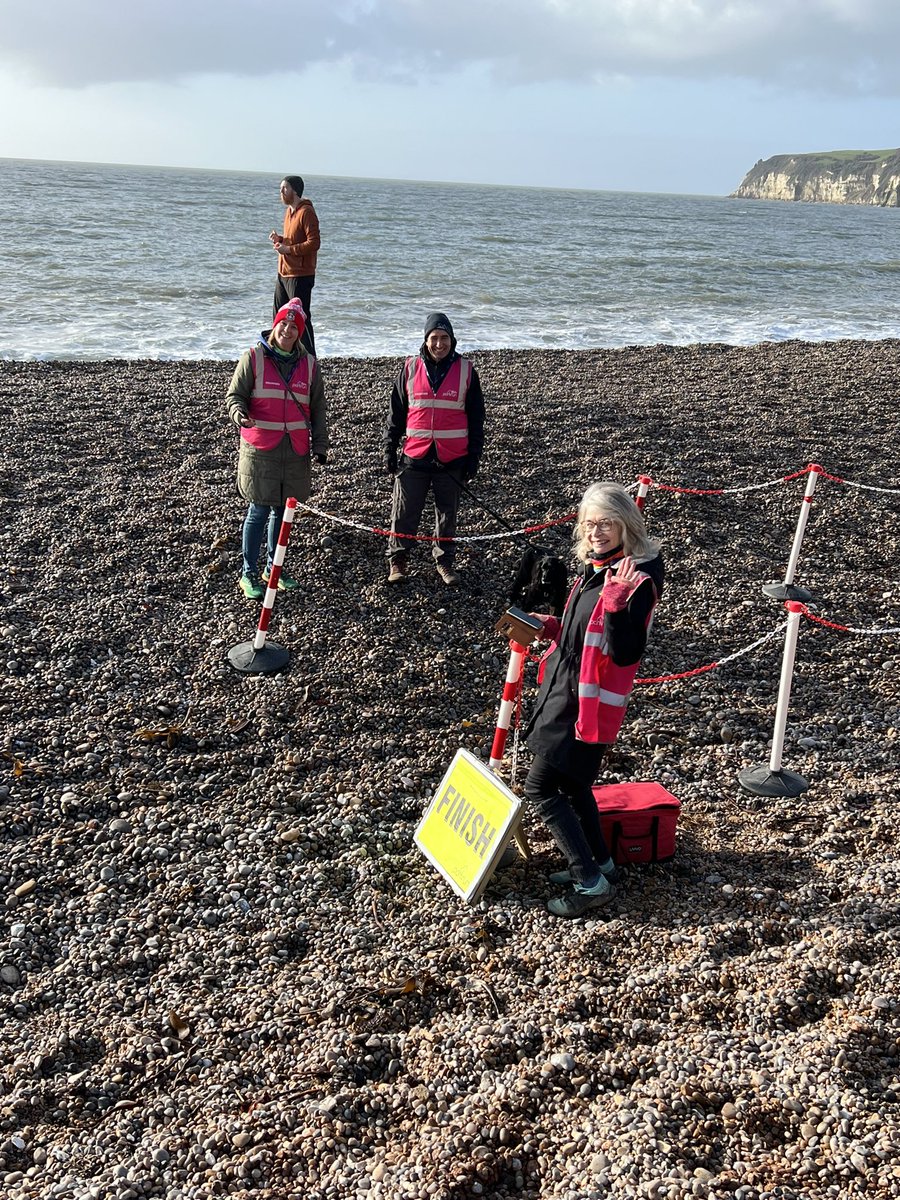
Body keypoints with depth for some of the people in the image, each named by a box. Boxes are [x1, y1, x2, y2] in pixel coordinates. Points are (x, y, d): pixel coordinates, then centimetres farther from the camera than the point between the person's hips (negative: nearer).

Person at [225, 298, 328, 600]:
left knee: (283, 510, 11)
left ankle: (274, 567, 26)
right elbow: (234, 395, 0)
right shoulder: (253, 357, -2)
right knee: (259, 510, -2)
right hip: (260, 448, -4)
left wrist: (320, 446, 10)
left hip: (295, 450, 4)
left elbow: (317, 408, 15)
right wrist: (239, 413, -23)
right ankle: (249, 574, 8)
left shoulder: (308, 364, 9)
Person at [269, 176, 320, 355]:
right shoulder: (289, 210, 15)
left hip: (300, 276, -10)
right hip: (283, 273, 10)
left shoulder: (306, 212, -15)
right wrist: (279, 239, 6)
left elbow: (314, 243, -22)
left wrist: (289, 249, -22)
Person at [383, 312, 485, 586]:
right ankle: (397, 560, 19)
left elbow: (476, 417, 6)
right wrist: (390, 450, 4)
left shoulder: (466, 371, 1)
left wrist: (474, 456, 3)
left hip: (452, 458, 0)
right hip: (414, 457, 0)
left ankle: (445, 561, 26)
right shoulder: (410, 369, 1)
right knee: (404, 512, 4)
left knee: (447, 513, 12)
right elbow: (396, 412, 7)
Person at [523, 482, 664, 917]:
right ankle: (598, 861, 36)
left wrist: (616, 604, -39)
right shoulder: (595, 569, 7)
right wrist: (548, 627, 9)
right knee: (570, 781, 21)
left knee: (540, 787, -5)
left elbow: (625, 653, -26)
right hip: (563, 689, 9)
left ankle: (589, 882, 1)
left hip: (587, 700, -9)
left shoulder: (637, 579, -20)